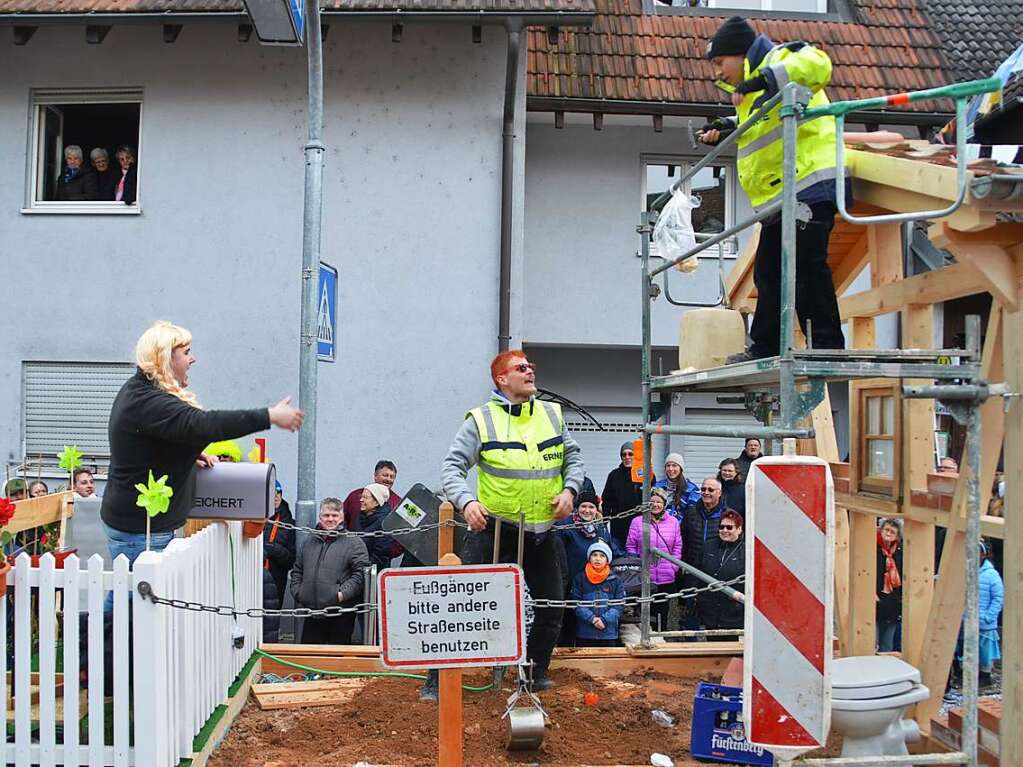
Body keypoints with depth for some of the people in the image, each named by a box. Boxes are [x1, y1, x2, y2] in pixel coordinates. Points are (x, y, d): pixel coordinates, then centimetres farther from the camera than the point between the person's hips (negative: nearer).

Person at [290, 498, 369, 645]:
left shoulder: (354, 542, -3)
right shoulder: (311, 540, 15)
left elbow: (362, 573, -12)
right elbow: (297, 570, 23)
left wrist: (342, 594, -18)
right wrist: (297, 592, 8)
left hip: (340, 615, -5)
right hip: (311, 612, 5)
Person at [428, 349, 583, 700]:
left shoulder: (553, 414, 6)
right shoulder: (481, 420, -8)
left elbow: (573, 458, 14)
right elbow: (453, 466, -11)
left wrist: (569, 489, -4)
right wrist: (466, 501, -28)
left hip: (541, 530, 5)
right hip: (494, 527, -5)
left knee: (553, 605, 14)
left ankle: (537, 671, 35)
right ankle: (438, 678, 4)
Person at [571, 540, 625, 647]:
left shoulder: (615, 580, 5)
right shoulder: (579, 578, 2)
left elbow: (618, 605, 0)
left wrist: (604, 620, -15)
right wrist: (592, 618, -16)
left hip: (609, 634, 1)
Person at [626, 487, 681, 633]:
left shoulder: (673, 522, 5)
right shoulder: (637, 522, 0)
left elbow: (677, 547, 8)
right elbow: (630, 546, 2)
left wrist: (673, 567, -2)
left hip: (666, 577, 2)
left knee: (663, 611, 8)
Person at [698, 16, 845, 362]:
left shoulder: (777, 58, -6)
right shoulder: (754, 84, 25)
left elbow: (816, 63, -27)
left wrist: (761, 81, -31)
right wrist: (723, 132, 24)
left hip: (809, 183, -11)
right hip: (779, 196, 11)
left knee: (807, 266, -12)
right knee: (769, 272, 12)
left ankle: (828, 346, -7)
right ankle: (764, 350, 20)